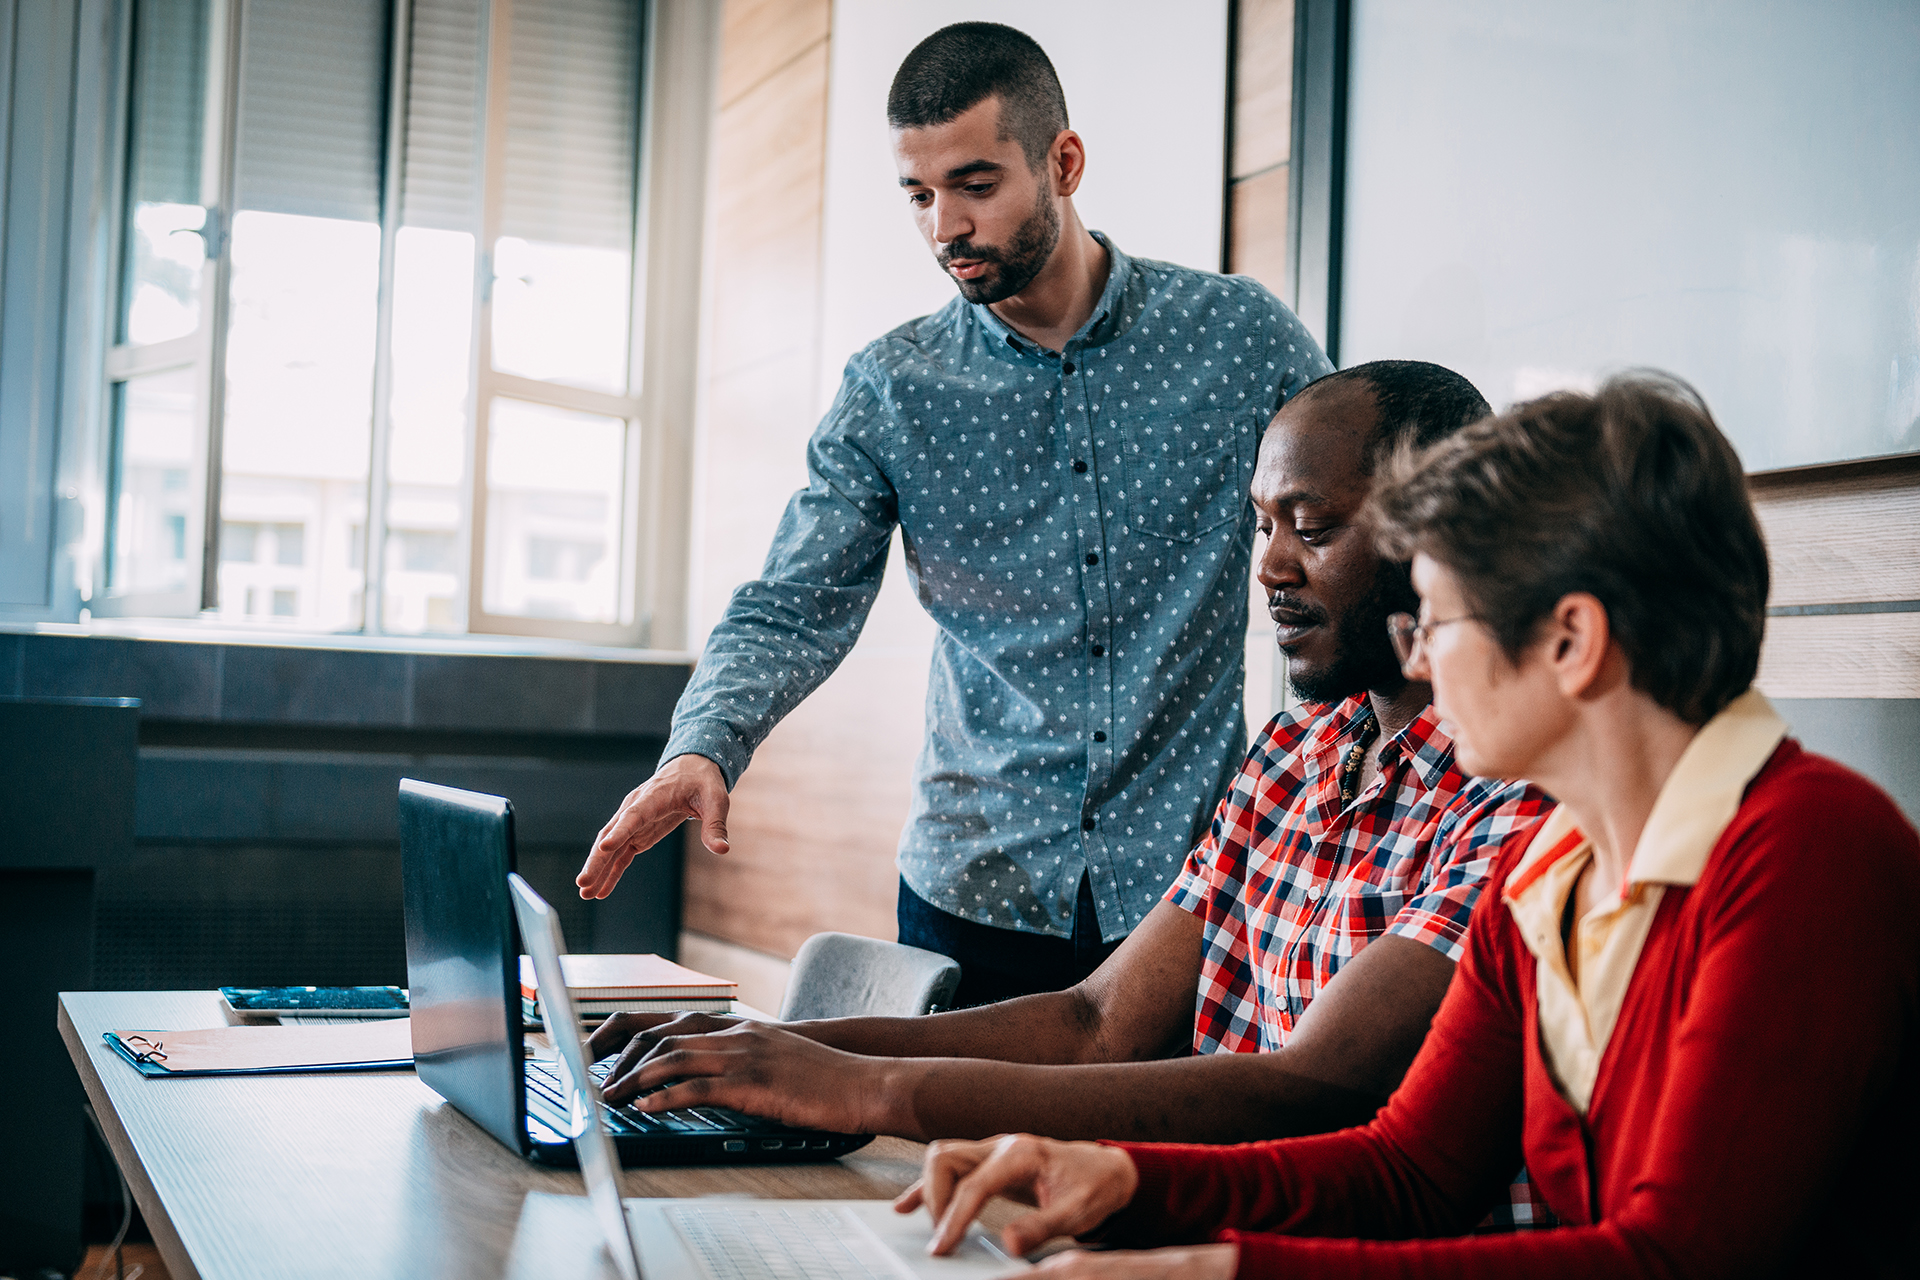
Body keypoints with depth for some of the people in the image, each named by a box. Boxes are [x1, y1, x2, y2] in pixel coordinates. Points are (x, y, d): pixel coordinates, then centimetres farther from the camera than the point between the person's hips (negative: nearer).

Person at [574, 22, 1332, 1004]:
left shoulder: (1237, 334, -2)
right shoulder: (892, 390, 0)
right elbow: (793, 610, -4)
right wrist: (703, 748, -24)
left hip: (1189, 886, -1)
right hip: (974, 896, 1)